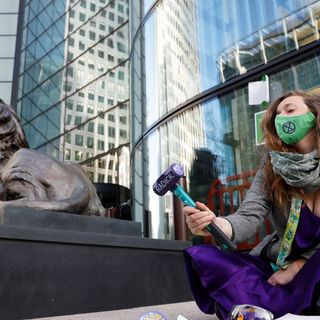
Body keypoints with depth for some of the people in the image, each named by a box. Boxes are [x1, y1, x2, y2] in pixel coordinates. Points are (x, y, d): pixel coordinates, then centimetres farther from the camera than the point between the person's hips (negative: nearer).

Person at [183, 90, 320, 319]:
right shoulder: (273, 164, -5)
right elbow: (250, 217, -17)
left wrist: (298, 265, -14)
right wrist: (214, 225, -37)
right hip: (281, 264, 3)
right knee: (203, 257, -18)